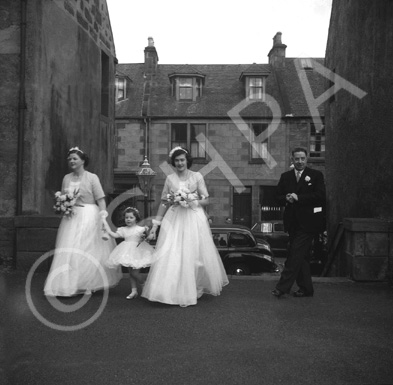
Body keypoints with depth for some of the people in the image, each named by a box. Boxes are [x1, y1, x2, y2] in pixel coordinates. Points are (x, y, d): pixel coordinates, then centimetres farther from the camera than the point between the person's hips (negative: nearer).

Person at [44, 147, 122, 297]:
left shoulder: (92, 177, -3)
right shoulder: (66, 178, 11)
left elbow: (100, 199, -8)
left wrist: (103, 216, -17)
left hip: (89, 217, -4)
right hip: (71, 218, 4)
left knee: (88, 250, -1)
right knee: (68, 250, 2)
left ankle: (87, 285, 11)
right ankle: (68, 284, 14)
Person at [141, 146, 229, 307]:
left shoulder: (197, 176, 3)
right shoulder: (170, 178, 7)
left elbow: (206, 200, 4)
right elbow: (164, 203, 8)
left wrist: (193, 201, -14)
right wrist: (155, 223, 4)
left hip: (194, 219, -1)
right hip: (174, 220, 1)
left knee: (194, 254, 2)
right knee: (171, 255, -4)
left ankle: (194, 290, 20)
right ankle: (174, 292, 8)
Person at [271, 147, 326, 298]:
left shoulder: (316, 175, 0)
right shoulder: (285, 176, 12)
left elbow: (320, 196, -11)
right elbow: (278, 197, 10)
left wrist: (298, 198, -16)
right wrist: (286, 198, -12)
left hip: (307, 222, -5)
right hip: (292, 222, 5)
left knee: (296, 254, -8)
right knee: (302, 256, 11)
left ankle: (282, 287, -5)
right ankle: (306, 288, 21)